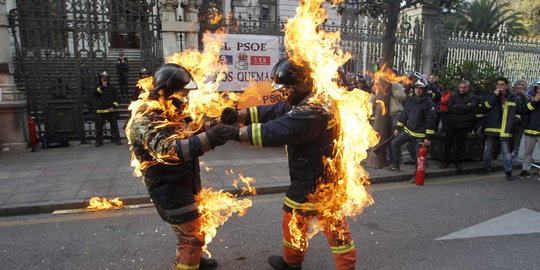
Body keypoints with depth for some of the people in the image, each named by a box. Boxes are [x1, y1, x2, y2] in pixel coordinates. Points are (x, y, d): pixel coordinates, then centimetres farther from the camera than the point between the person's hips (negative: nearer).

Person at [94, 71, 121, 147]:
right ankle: (99, 141, 12)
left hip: (111, 110, 0)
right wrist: (102, 86, -17)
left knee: (114, 125, 2)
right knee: (99, 126, 3)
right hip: (100, 111, 0)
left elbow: (116, 98, 6)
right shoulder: (98, 87, 7)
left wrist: (114, 106, -6)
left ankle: (117, 139, 10)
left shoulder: (112, 87, 8)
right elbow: (95, 93, -14)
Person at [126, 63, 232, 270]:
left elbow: (186, 141, 16)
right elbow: (167, 149, -39)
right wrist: (207, 139, -51)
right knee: (193, 236, -5)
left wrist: (210, 133, -3)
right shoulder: (146, 120, -22)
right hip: (169, 188, -10)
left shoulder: (171, 114, 10)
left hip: (183, 183, 10)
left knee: (188, 230, 26)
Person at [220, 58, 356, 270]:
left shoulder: (311, 111, -27)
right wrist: (238, 115, -9)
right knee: (335, 224, 16)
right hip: (328, 177, 9)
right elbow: (272, 112, 0)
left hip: (311, 181, -9)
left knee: (294, 221, 14)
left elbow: (275, 132, -34)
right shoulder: (305, 103, 6)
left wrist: (236, 133, -27)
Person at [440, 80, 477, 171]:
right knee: (448, 143, 6)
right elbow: (450, 108, -9)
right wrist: (464, 108, -13)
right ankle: (446, 161, 19)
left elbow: (471, 107, -17)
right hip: (451, 124, 1)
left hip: (463, 125, -1)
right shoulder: (453, 96, 6)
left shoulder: (472, 97, 3)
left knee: (460, 145, 8)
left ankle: (458, 162, 22)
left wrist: (457, 106, -14)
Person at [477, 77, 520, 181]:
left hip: (505, 129, -1)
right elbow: (485, 105, -12)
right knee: (488, 149, 11)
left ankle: (508, 171, 10)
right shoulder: (492, 95, 5)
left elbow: (517, 112, 17)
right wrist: (494, 95, -17)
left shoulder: (513, 97, 6)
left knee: (506, 151, 0)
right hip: (491, 127, 1)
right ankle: (487, 167, 24)